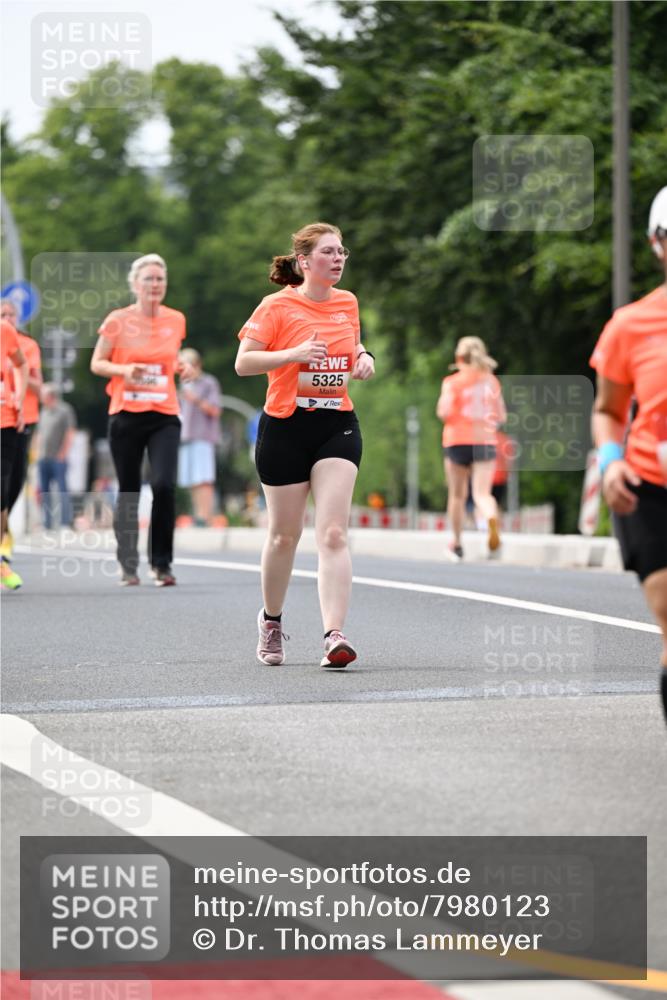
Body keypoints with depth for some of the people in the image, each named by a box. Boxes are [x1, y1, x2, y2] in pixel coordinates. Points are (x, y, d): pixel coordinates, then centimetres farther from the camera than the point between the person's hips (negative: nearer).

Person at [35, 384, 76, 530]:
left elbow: (70, 433, -7)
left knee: (62, 489, -7)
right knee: (44, 489, 6)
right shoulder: (44, 412, 15)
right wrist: (38, 451, 13)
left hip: (58, 457, -7)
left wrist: (63, 453, -11)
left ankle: (65, 522, -7)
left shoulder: (64, 410, -4)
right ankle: (47, 522, 11)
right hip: (43, 457, 7)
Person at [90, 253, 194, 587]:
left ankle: (161, 563, -5)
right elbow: (96, 363, 3)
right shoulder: (118, 320, -2)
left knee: (164, 485, -16)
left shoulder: (176, 320, 7)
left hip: (165, 417, 1)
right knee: (128, 491, 5)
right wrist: (124, 370, -15)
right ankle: (128, 566, 17)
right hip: (126, 415, -1)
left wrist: (182, 368, 1)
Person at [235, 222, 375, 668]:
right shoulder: (277, 306, -6)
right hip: (286, 427, -3)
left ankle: (335, 635, -19)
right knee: (285, 534, 9)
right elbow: (243, 362, -9)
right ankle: (272, 620, 33)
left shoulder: (347, 302, 9)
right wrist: (293, 354, -23)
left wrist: (364, 358, 4)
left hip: (338, 426, 3)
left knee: (333, 534, -12)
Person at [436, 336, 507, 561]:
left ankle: (457, 543, 22)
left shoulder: (452, 382, -2)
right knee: (482, 493, -7)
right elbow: (502, 416, 10)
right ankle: (491, 518, -41)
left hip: (457, 441, -1)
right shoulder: (491, 381, 9)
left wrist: (441, 408, 8)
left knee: (457, 494, 13)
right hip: (485, 442, 1)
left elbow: (444, 412, -12)